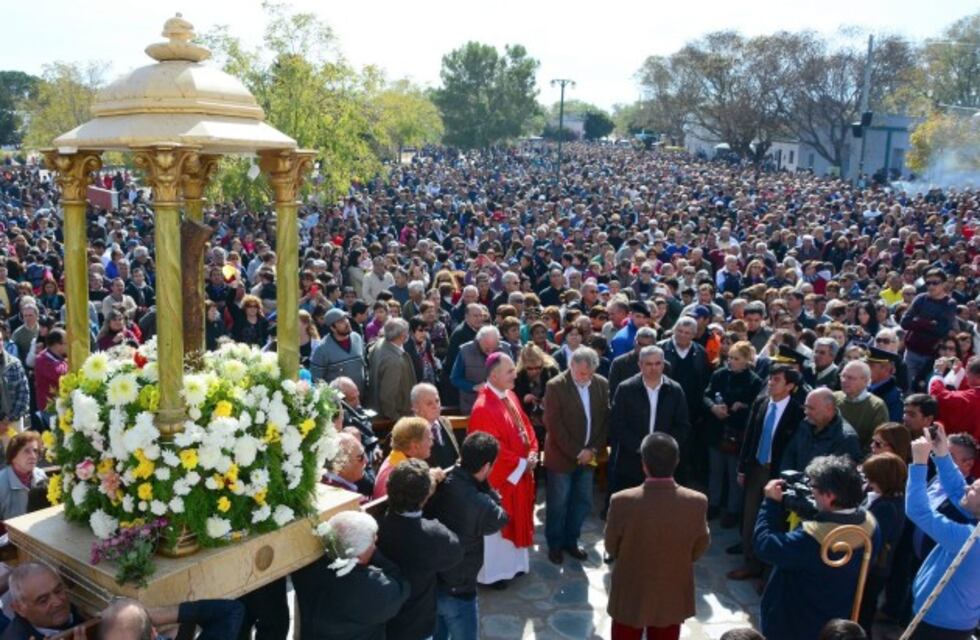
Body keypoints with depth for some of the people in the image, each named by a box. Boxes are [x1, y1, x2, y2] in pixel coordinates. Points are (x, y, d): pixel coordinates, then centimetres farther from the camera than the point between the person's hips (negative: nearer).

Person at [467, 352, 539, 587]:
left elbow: (526, 426, 10)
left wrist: (532, 453, -6)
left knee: (516, 519, 20)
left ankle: (512, 563, 37)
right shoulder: (483, 408, -26)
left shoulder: (511, 396, 3)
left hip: (520, 473, 9)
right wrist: (521, 463, -18)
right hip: (500, 477, -9)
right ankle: (493, 572, 24)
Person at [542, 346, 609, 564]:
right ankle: (555, 544, 24)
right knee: (558, 504, 7)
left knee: (582, 502, 12)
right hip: (561, 456, -4)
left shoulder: (602, 384, -1)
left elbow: (606, 419, 3)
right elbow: (553, 424, -16)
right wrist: (576, 452, -16)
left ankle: (571, 541, 30)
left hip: (588, 456, 5)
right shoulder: (556, 385, -15)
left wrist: (592, 449, -6)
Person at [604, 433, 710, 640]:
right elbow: (699, 550, -3)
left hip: (630, 597, -1)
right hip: (672, 599, 2)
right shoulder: (697, 502, -20)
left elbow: (611, 548, -8)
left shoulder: (622, 501, -25)